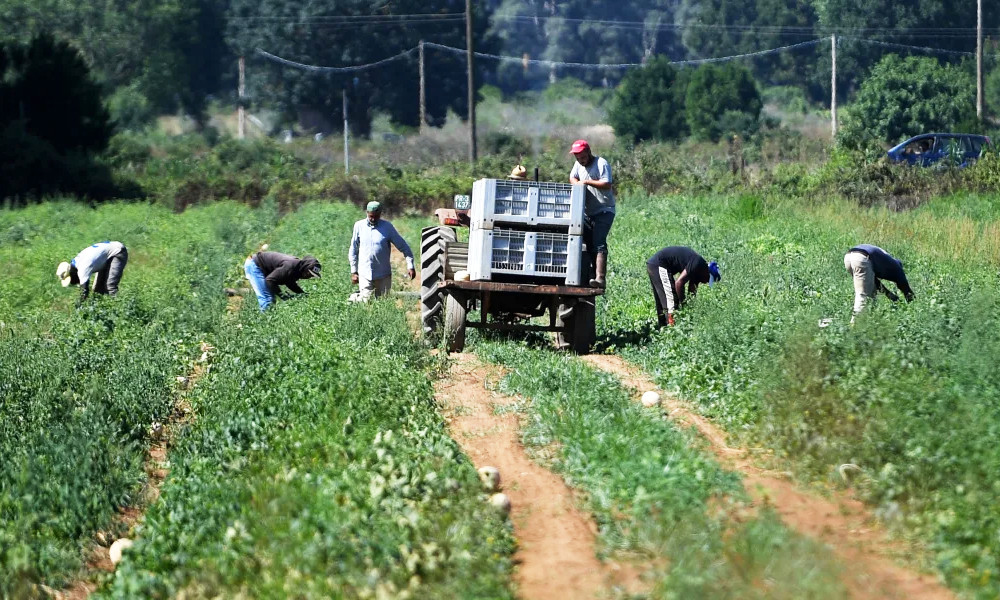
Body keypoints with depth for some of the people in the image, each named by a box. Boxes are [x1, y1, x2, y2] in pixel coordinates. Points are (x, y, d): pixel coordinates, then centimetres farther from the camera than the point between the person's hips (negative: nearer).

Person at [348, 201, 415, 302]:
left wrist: (410, 266, -6)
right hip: (365, 274, -1)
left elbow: (403, 246, 2)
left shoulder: (387, 227, -2)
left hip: (383, 275, 1)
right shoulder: (359, 226, 1)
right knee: (366, 301, -6)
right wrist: (353, 271, 7)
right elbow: (353, 250, 9)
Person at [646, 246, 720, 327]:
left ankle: (662, 326, 23)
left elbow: (692, 290, 17)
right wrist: (682, 302, -12)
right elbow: (679, 282, -22)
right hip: (659, 265, -10)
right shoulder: (697, 264, -18)